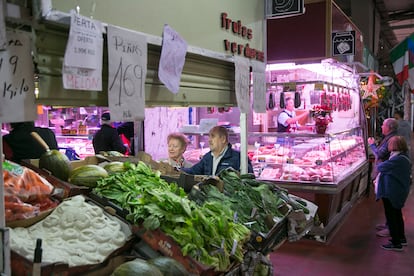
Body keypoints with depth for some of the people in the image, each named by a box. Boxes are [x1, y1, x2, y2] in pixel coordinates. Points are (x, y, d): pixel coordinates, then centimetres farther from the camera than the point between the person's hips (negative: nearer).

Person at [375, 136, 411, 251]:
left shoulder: (397, 160, -28)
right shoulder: (404, 157, 5)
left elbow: (380, 167, -19)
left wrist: (379, 164, 1)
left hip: (391, 192, -10)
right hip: (399, 191, 10)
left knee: (391, 217, 2)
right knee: (397, 214, 23)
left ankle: (396, 243, 10)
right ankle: (401, 238, 37)